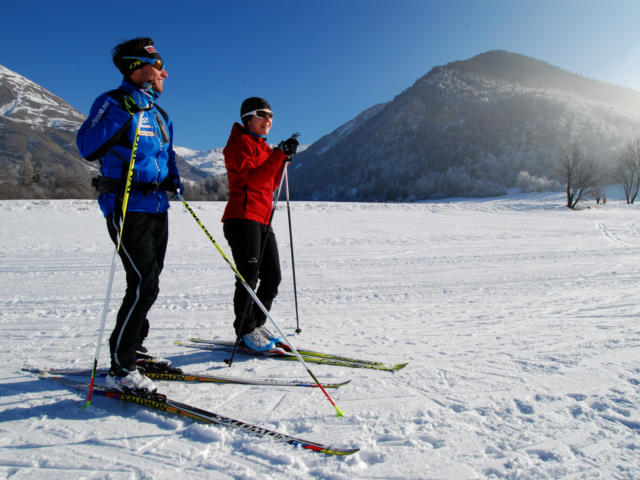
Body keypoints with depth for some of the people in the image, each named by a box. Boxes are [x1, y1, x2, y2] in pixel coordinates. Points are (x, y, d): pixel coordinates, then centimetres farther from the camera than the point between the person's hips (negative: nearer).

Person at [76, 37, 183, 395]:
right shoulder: (113, 103, -6)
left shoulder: (158, 113, 18)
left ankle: (134, 349, 29)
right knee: (145, 285, -13)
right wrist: (123, 112, -25)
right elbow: (88, 148, -20)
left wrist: (173, 178, 7)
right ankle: (120, 368, 0)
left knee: (148, 283, 13)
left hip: (157, 207, 8)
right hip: (127, 208, -8)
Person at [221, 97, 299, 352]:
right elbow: (253, 178, -18)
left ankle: (257, 324, 21)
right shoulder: (239, 143, -3)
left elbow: (271, 185, 18)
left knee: (272, 277, 7)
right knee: (249, 277, -7)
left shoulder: (263, 146, 24)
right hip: (242, 218, -8)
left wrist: (283, 158, 6)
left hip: (263, 220, 9)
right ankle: (245, 331, 8)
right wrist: (279, 155, -20)